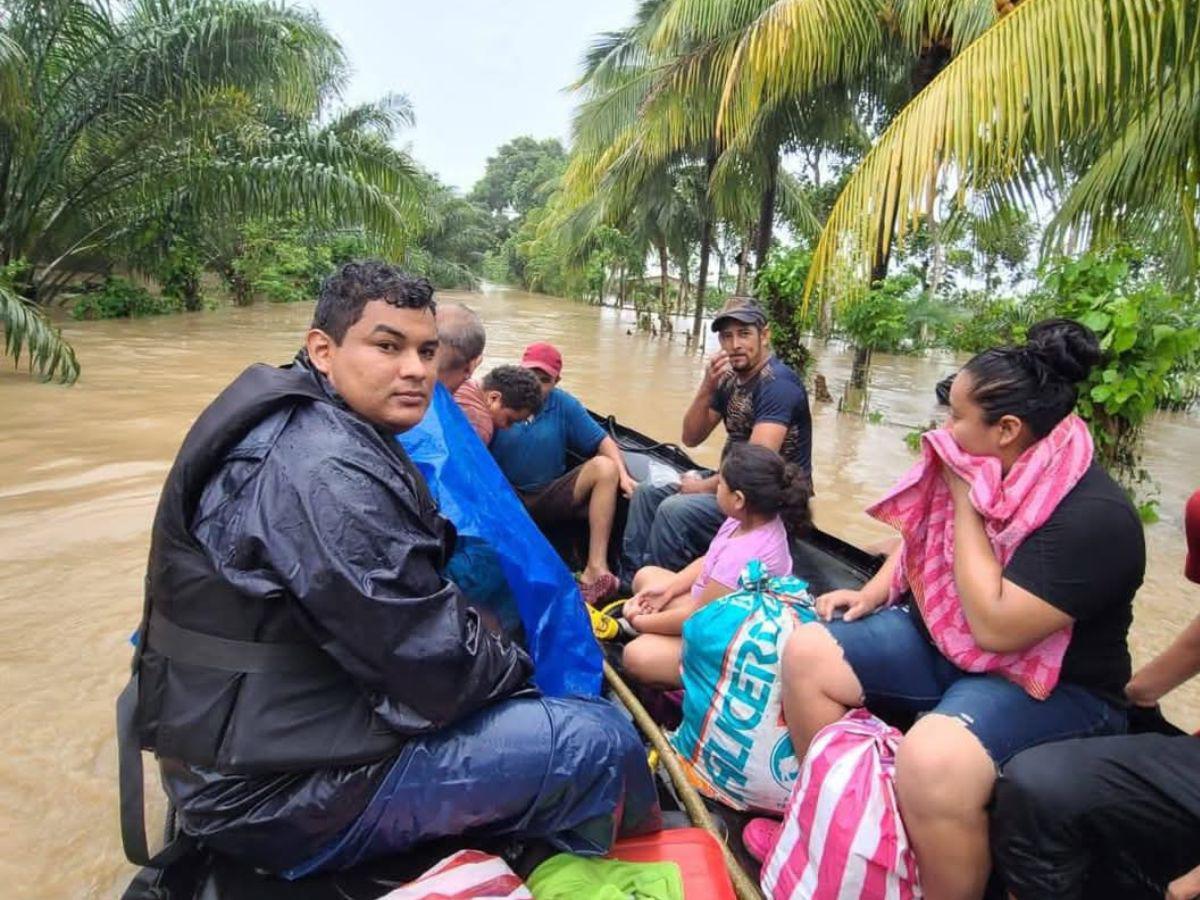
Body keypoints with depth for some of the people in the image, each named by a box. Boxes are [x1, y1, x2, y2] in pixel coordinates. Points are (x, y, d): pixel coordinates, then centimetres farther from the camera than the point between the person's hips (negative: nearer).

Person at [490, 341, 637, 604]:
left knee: (605, 467, -18)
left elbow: (602, 441, 3)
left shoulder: (565, 405, 4)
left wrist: (623, 475, -13)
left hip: (550, 500, 3)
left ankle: (596, 568, -27)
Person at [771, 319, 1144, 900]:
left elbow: (995, 628, -31)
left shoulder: (1093, 517, -25)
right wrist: (876, 590, 1)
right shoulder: (983, 470, -2)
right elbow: (921, 534, 17)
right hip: (941, 639, 8)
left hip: (1052, 686, -7)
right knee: (807, 653, -5)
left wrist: (965, 504, -26)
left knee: (931, 761, -36)